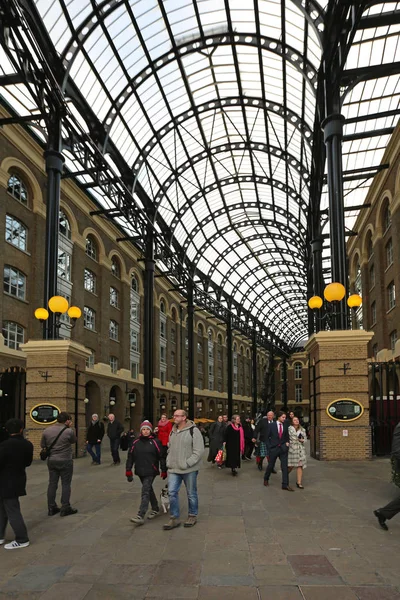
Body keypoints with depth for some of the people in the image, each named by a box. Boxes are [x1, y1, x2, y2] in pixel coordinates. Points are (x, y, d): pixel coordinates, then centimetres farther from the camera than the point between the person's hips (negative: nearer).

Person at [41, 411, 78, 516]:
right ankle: (65, 508, 7)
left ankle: (51, 508, 18)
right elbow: (74, 440, 3)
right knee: (66, 484, 4)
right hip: (65, 461, -5)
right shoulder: (69, 431, -16)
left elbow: (42, 445, 7)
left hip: (51, 460, 5)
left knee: (52, 484, 12)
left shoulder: (47, 431, -2)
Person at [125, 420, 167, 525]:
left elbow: (162, 457, -1)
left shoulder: (155, 442, -5)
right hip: (140, 472, 5)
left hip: (151, 472, -5)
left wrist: (164, 471, 1)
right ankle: (155, 509, 35)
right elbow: (130, 457, 8)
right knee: (149, 490, 17)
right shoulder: (136, 443, 5)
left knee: (145, 492, -11)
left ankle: (140, 516, -14)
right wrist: (128, 471, 3)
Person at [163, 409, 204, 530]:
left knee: (191, 494, 9)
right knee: (172, 492, 1)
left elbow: (199, 451, -17)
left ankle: (193, 516, 27)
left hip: (189, 470, -5)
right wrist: (169, 461, 8)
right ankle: (174, 518, 14)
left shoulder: (193, 431, -13)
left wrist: (187, 463, -19)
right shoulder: (173, 431, 9)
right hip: (173, 469, 5)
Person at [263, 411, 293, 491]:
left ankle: (285, 485, -2)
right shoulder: (271, 425, -5)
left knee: (285, 466, -5)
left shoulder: (285, 426, 3)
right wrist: (269, 447, -7)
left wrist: (287, 442, -2)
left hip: (283, 448, 2)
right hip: (273, 448, -2)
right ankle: (266, 479, 35)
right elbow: (267, 437, -2)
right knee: (271, 465, 11)